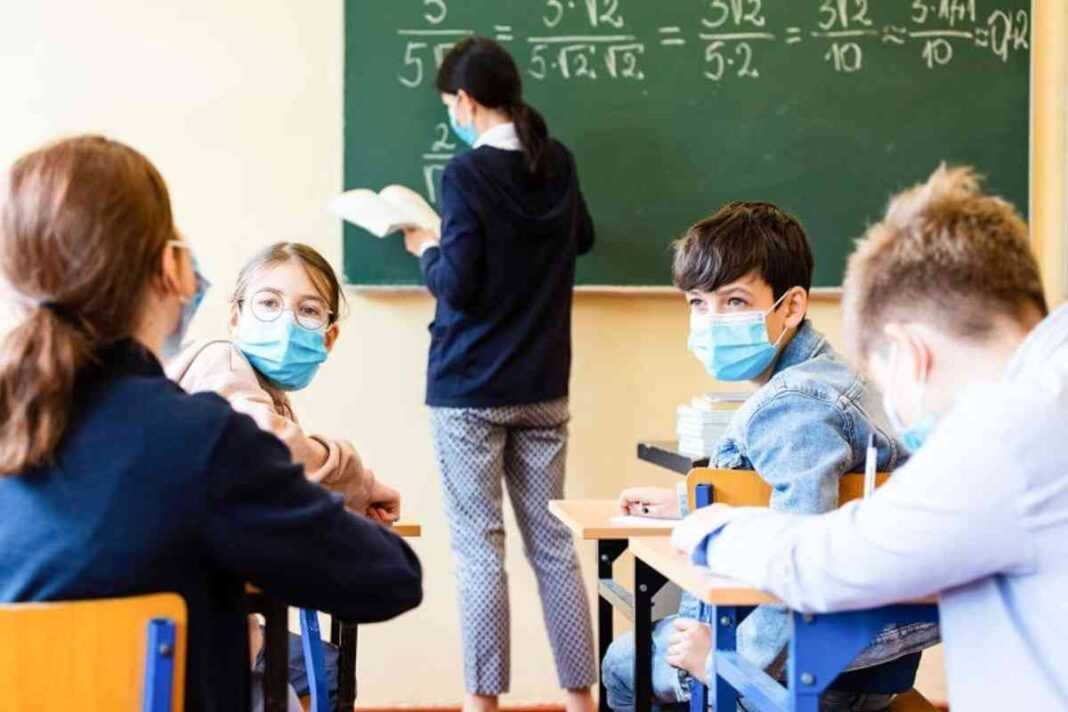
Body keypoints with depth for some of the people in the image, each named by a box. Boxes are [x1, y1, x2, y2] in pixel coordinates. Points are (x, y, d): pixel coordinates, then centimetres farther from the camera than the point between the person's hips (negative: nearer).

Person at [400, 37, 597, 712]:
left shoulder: (467, 173, -13)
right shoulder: (558, 163, 5)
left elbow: (458, 287, -15)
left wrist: (427, 249, 3)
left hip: (470, 391, -5)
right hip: (544, 388, 6)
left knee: (479, 547, 0)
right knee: (553, 541, 10)